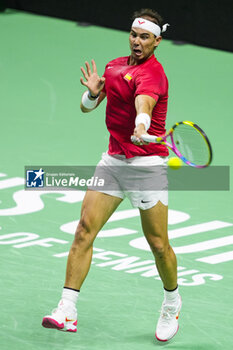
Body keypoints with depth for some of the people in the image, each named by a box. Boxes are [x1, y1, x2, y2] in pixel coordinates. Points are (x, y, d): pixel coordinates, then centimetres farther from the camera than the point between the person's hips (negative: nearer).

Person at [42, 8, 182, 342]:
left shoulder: (153, 73, -14)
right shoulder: (114, 66, 10)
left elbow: (144, 103, -36)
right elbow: (86, 106, 12)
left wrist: (141, 126, -57)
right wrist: (93, 92, -12)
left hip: (146, 164, -6)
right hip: (113, 160, 6)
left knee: (158, 243, -1)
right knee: (85, 230, -6)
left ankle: (172, 304, 26)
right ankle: (67, 311, -7)